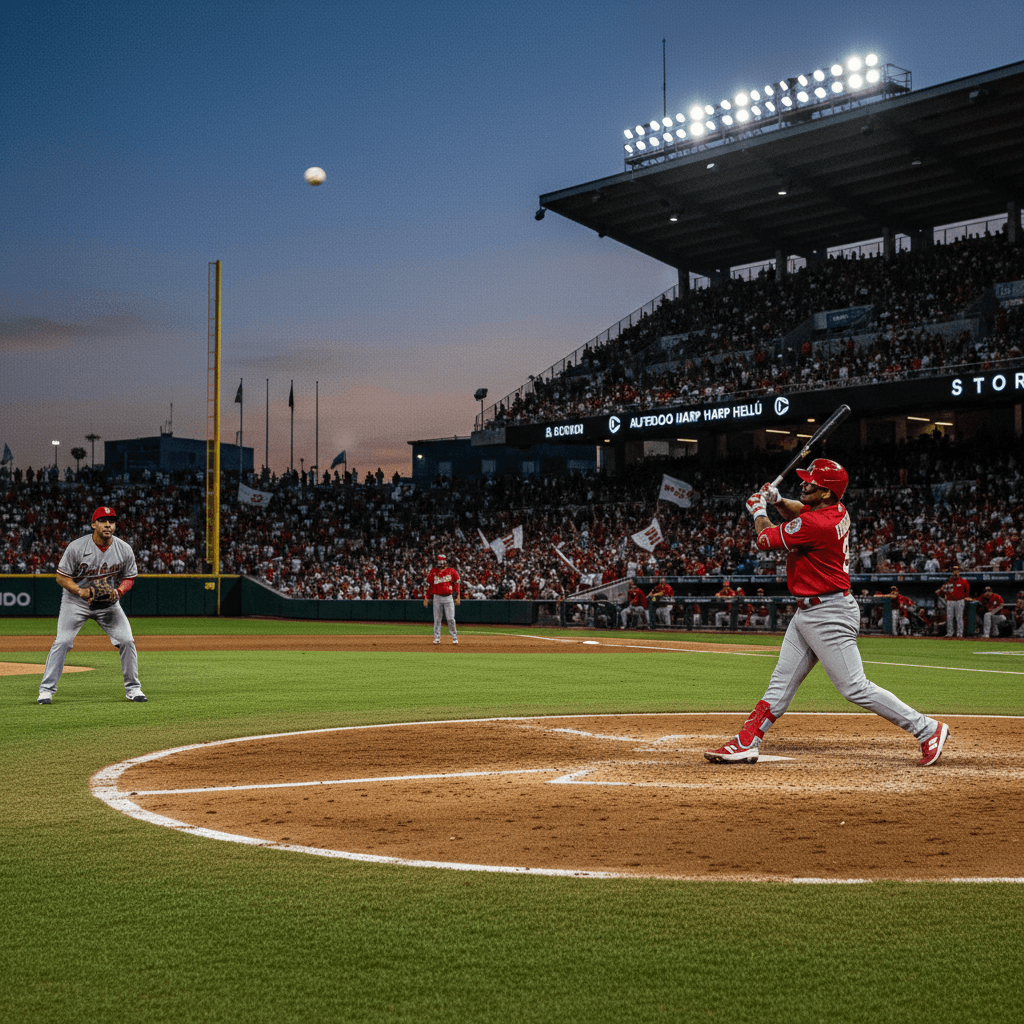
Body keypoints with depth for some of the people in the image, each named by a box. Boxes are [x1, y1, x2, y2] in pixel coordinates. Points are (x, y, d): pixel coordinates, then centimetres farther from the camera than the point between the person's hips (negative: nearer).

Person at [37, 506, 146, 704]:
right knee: (62, 642, -12)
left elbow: (129, 577, 3)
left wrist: (118, 592, -17)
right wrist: (80, 591, -27)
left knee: (127, 640, -7)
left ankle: (133, 688, 7)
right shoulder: (76, 547, -18)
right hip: (76, 600, -2)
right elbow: (61, 577, -11)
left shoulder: (125, 550, -9)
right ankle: (46, 690, 0)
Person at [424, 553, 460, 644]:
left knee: (451, 618, -3)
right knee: (437, 619, 2)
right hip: (437, 597, 1)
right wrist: (426, 598, 3)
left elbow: (456, 585, 4)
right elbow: (429, 586, 7)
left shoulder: (452, 572, 2)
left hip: (448, 597, -1)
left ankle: (454, 637, 8)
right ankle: (437, 637, 9)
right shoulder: (433, 572, 5)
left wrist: (457, 597, -3)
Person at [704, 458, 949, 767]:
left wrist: (758, 511, 7)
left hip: (829, 614, -10)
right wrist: (777, 501, 7)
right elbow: (801, 513, 28)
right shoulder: (837, 510, 5)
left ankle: (927, 729, 0)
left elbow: (765, 539, -12)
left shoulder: (817, 524, -23)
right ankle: (746, 743, 13)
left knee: (855, 688, -8)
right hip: (806, 613, 10)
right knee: (782, 682, 10)